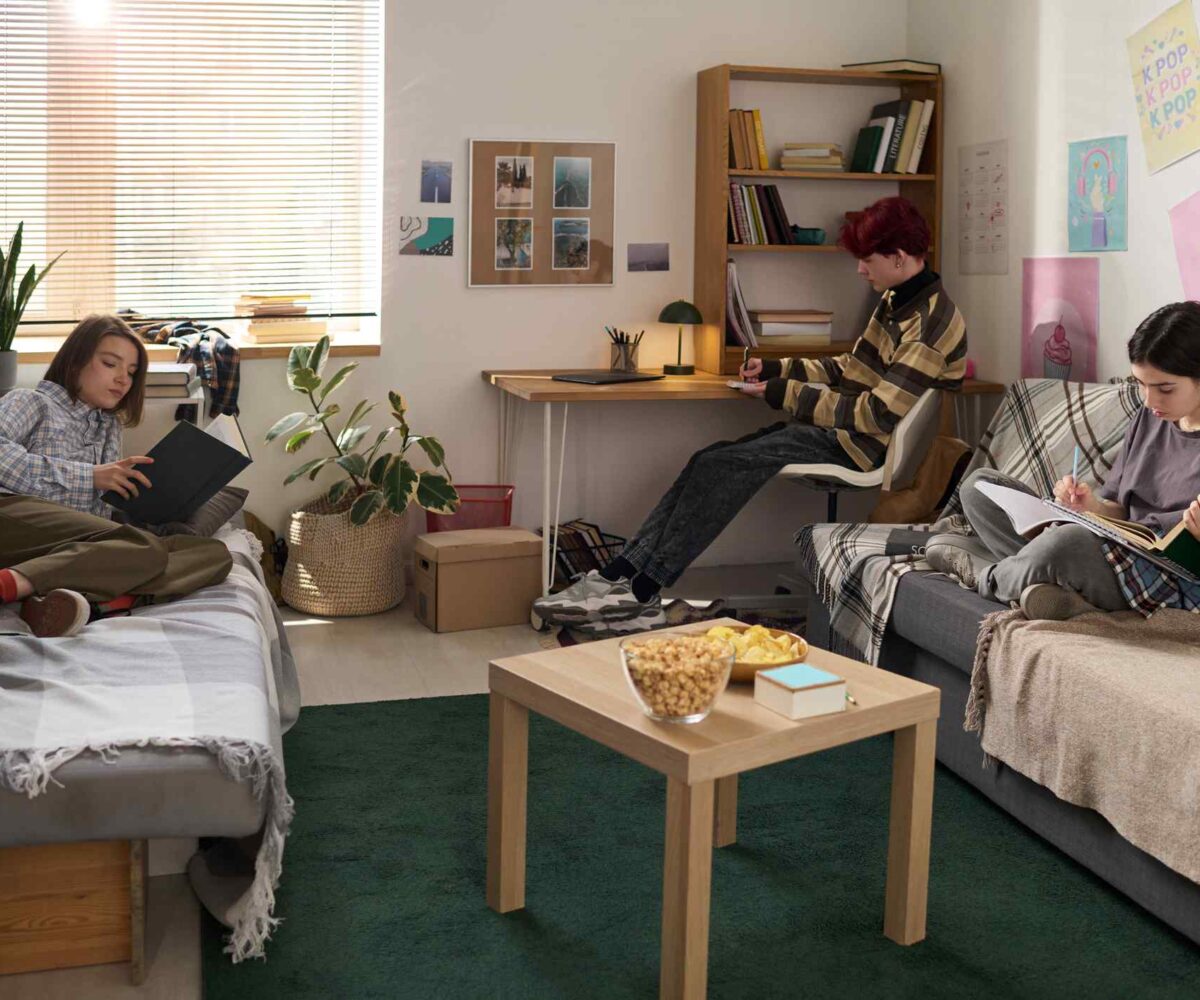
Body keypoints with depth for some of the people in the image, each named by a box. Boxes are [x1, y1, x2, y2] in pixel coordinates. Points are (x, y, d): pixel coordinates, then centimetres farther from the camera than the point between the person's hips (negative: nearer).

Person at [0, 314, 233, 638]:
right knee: (146, 550, -32)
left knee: (214, 553, -19)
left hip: (81, 547, 5)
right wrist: (88, 476, -6)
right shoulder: (30, 401, 19)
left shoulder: (109, 427, 35)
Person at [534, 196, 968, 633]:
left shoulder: (932, 323, -16)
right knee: (708, 461, -8)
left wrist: (788, 394, -16)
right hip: (836, 425, 9)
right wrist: (776, 369, 13)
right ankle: (617, 576, -14)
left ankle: (639, 594, -18)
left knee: (719, 466, -21)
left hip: (858, 444, -9)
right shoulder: (896, 301, 15)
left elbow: (879, 413, -21)